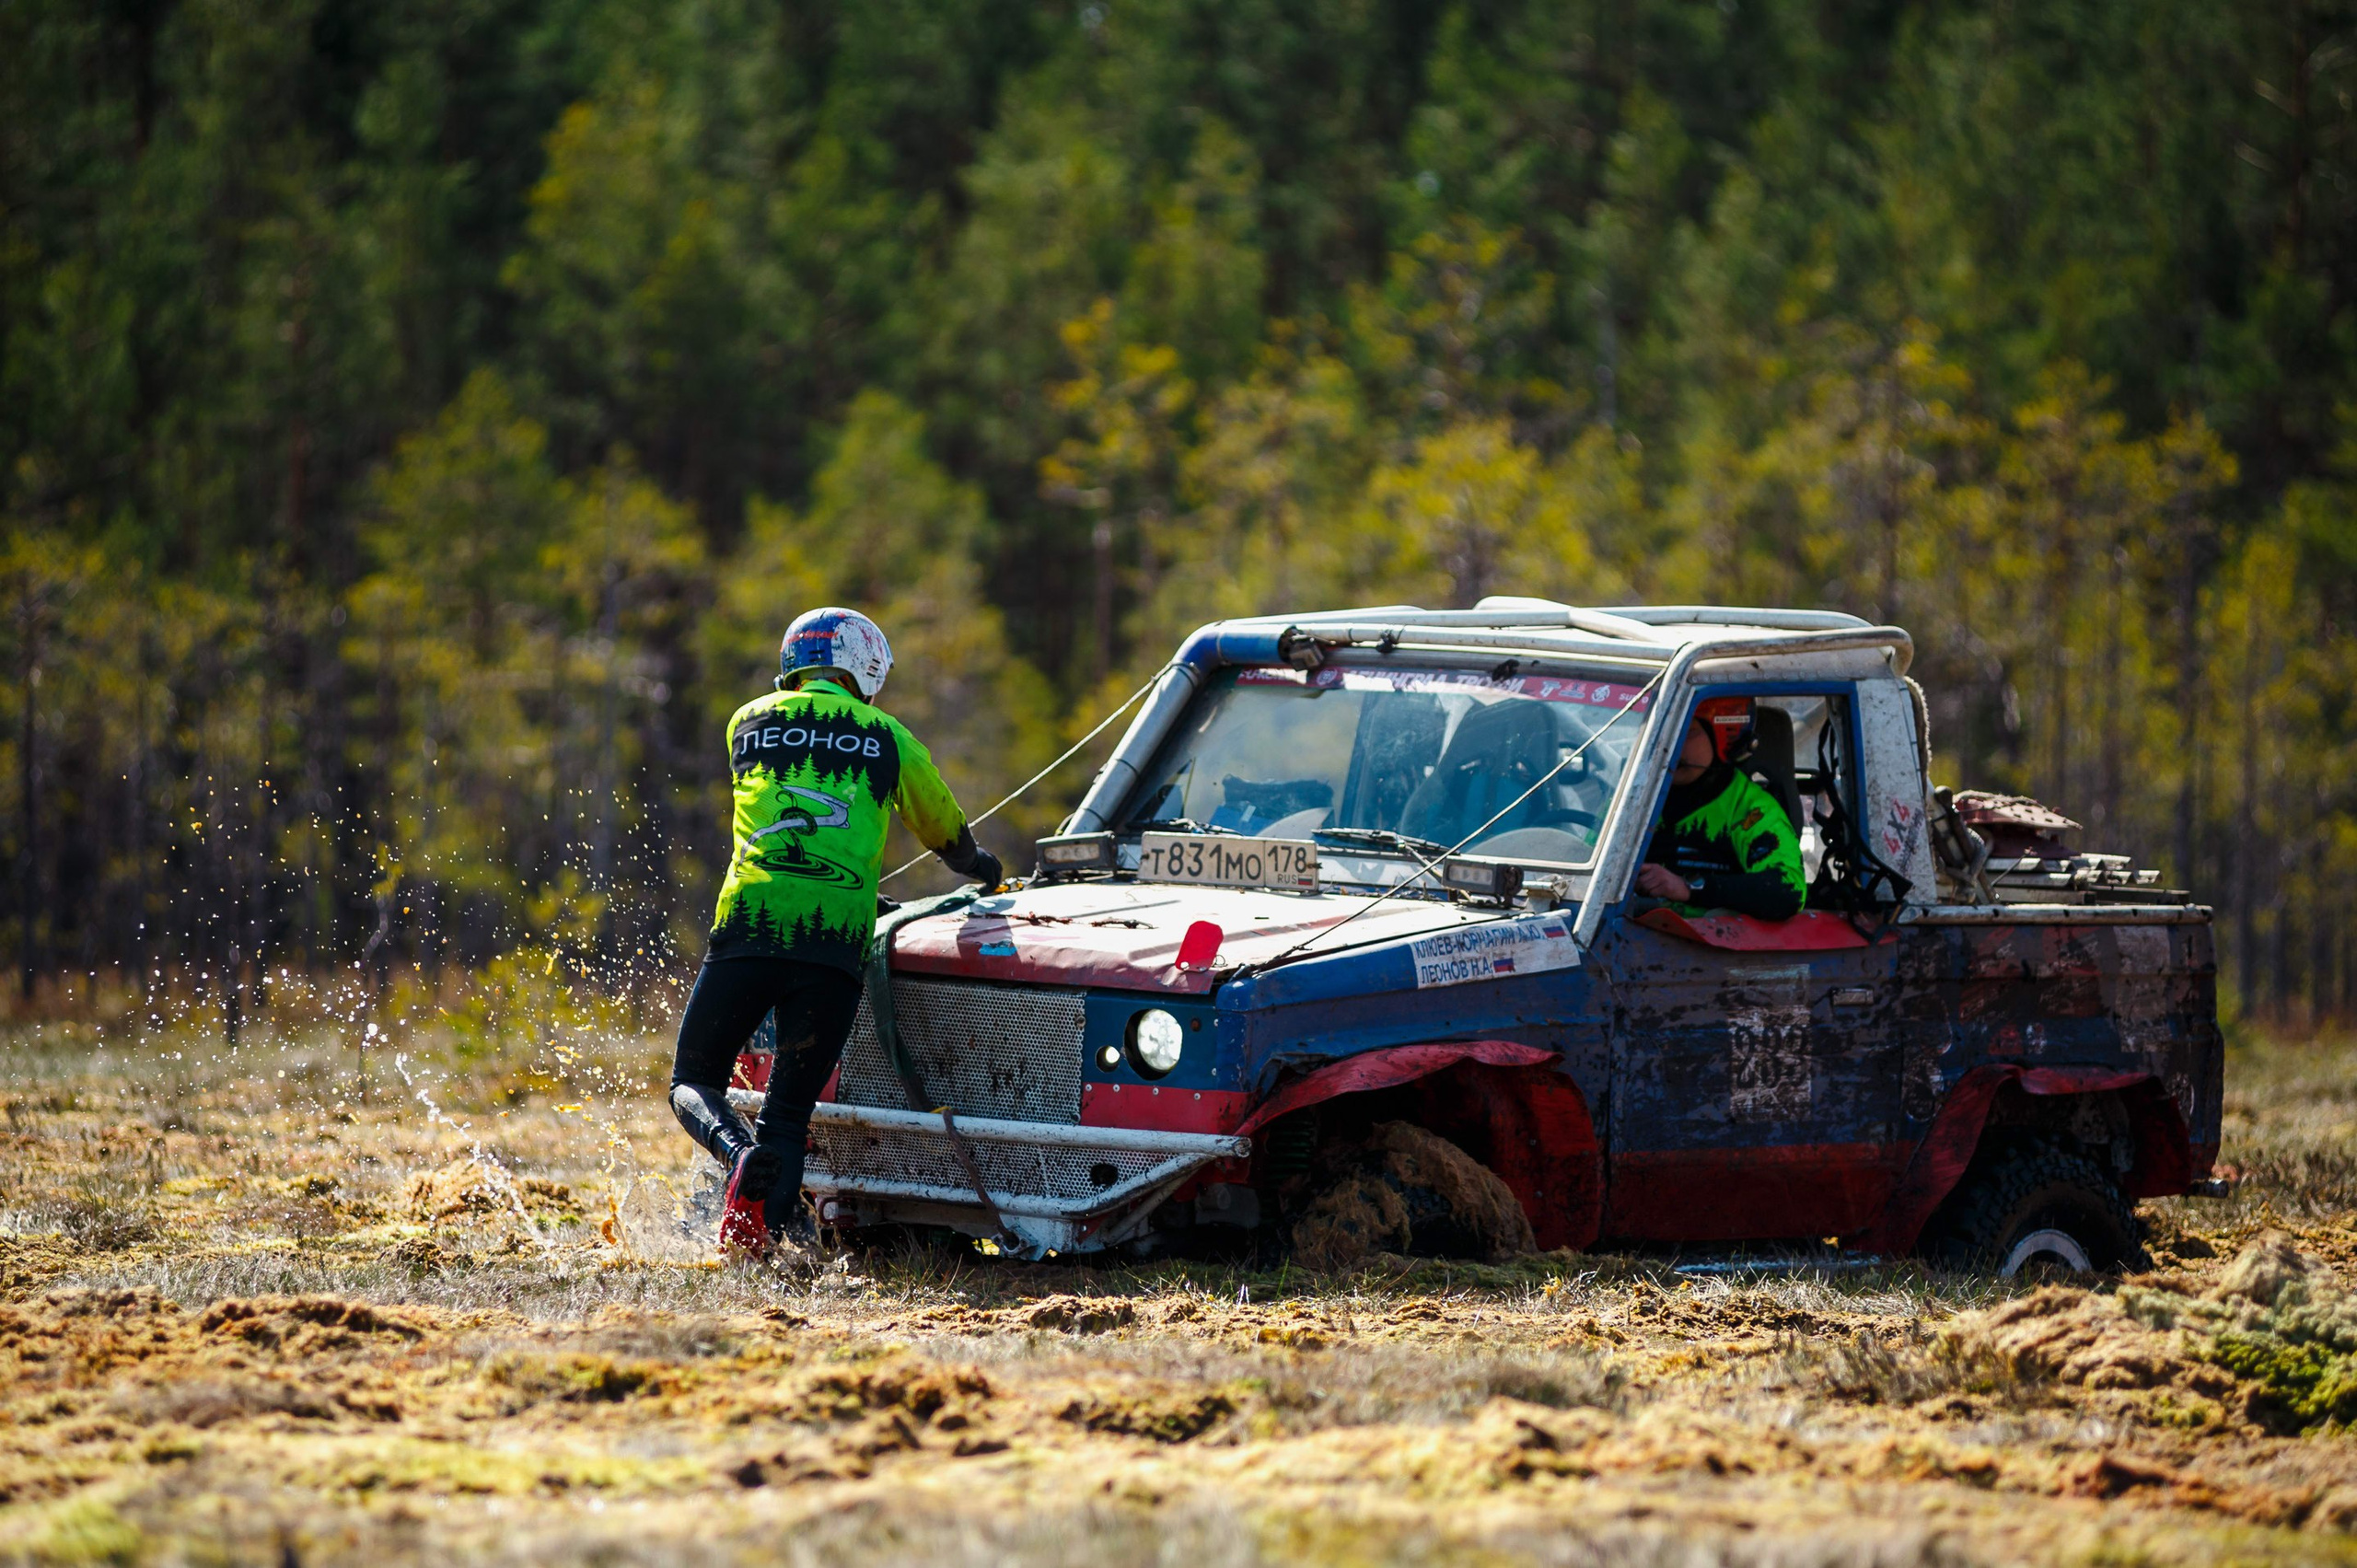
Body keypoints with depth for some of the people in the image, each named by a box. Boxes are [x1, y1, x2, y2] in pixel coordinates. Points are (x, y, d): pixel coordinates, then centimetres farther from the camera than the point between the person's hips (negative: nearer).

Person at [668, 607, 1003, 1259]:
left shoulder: (749, 721, 19)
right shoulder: (887, 738, 15)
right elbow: (951, 838, 29)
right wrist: (987, 869, 52)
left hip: (751, 918, 0)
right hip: (838, 936, 0)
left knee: (692, 1082, 11)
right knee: (789, 1112, 5)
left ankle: (738, 1151, -20)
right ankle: (766, 1233, -20)